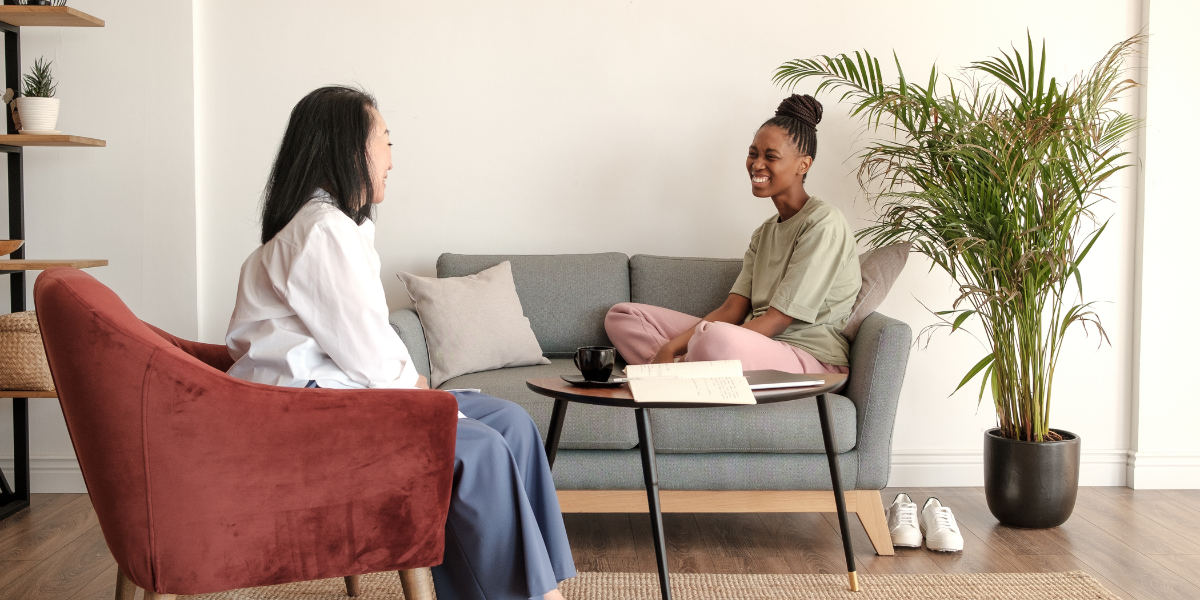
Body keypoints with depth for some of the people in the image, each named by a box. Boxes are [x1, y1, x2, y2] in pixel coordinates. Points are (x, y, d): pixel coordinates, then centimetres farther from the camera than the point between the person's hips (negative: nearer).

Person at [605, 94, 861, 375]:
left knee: (716, 338, -44)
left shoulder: (824, 223, -8)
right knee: (622, 316, 4)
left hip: (812, 359, -9)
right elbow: (732, 310, 9)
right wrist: (670, 349, -8)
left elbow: (778, 320, -15)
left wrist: (686, 358, -18)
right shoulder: (765, 232, 20)